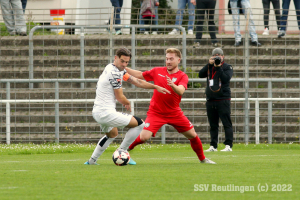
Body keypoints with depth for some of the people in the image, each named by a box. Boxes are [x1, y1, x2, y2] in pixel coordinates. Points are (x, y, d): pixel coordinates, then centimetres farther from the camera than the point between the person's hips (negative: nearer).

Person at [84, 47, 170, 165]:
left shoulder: (119, 70, 13)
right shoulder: (114, 73, -18)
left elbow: (136, 81, 20)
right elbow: (120, 98, -13)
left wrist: (156, 87, 15)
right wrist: (128, 103, 9)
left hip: (96, 112, 11)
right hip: (106, 113, -11)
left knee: (112, 134, 37)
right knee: (139, 124, -4)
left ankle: (92, 160, 36)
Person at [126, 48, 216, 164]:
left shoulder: (182, 76, -6)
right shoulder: (157, 71, 2)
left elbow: (180, 91, -26)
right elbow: (139, 75, 13)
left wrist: (173, 85, -47)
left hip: (174, 113, 1)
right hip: (156, 112, -1)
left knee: (193, 135, 2)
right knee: (144, 137, -19)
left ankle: (202, 158, 25)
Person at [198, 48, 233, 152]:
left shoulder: (227, 67, 4)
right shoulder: (209, 67, 16)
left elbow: (226, 79, -12)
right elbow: (201, 75, 1)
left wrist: (218, 67, -15)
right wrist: (209, 64, -7)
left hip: (223, 99, -5)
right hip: (210, 100, 5)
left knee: (226, 124, -9)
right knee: (213, 125, 7)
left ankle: (228, 145, -11)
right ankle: (213, 146, 10)